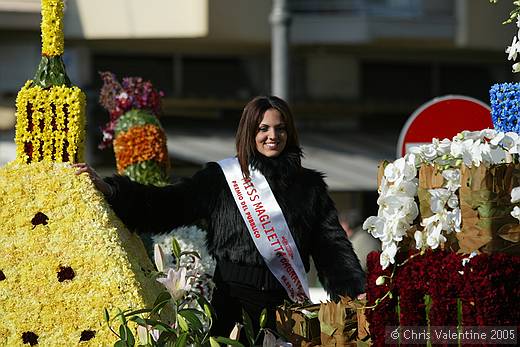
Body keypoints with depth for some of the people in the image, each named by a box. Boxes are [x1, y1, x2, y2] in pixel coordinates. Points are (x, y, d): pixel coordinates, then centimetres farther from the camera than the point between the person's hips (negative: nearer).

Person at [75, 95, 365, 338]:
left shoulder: (310, 185, 10)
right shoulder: (221, 178, 5)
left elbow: (333, 245, 7)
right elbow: (167, 204, -2)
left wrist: (356, 293, -7)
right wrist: (107, 188, -14)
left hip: (285, 305, 1)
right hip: (232, 300, -1)